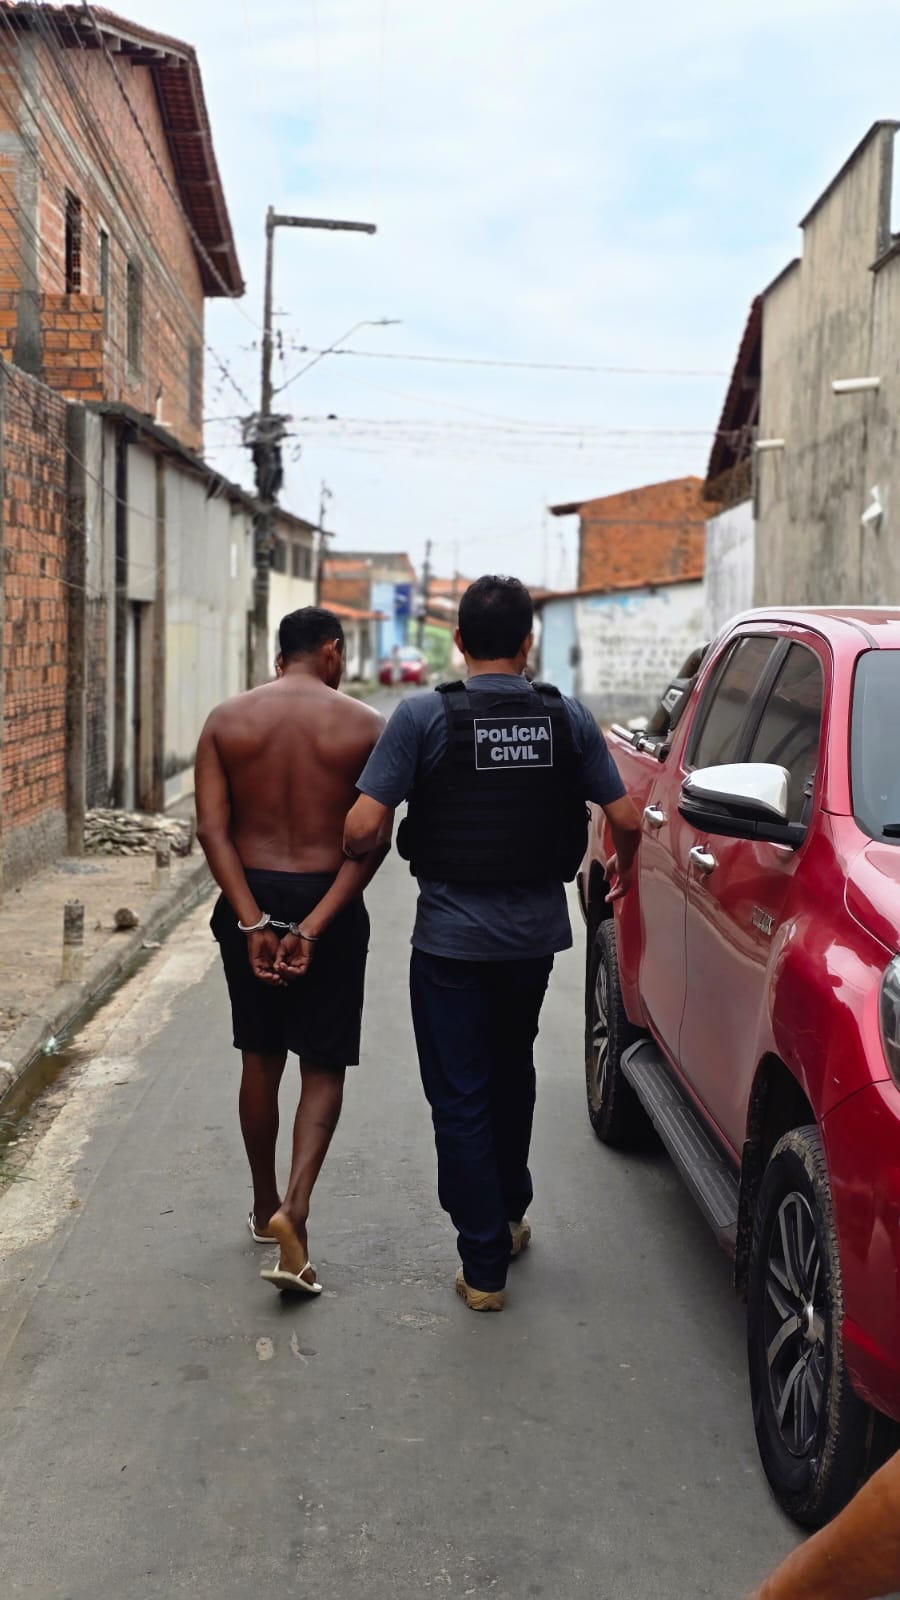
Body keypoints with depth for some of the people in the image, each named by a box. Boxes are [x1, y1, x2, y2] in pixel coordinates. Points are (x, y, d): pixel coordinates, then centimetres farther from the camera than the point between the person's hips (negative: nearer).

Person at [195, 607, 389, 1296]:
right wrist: (313, 927, -16)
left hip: (251, 902, 3)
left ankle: (266, 1206, 32)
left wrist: (253, 923, -13)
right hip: (329, 902, -2)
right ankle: (295, 1208, -11)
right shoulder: (364, 726, -5)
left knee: (261, 1058, 18)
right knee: (324, 1068, 7)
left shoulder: (226, 720, 0)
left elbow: (213, 830, -9)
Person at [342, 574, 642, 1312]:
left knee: (460, 1098, 6)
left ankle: (485, 1266, 10)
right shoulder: (567, 718, -3)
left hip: (451, 936, -3)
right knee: (512, 1075, 25)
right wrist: (625, 865, 20)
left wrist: (355, 854, 6)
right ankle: (509, 1216, 40)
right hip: (535, 929, 4)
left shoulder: (424, 717, -11)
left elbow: (364, 826, -17)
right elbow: (626, 818, -2)